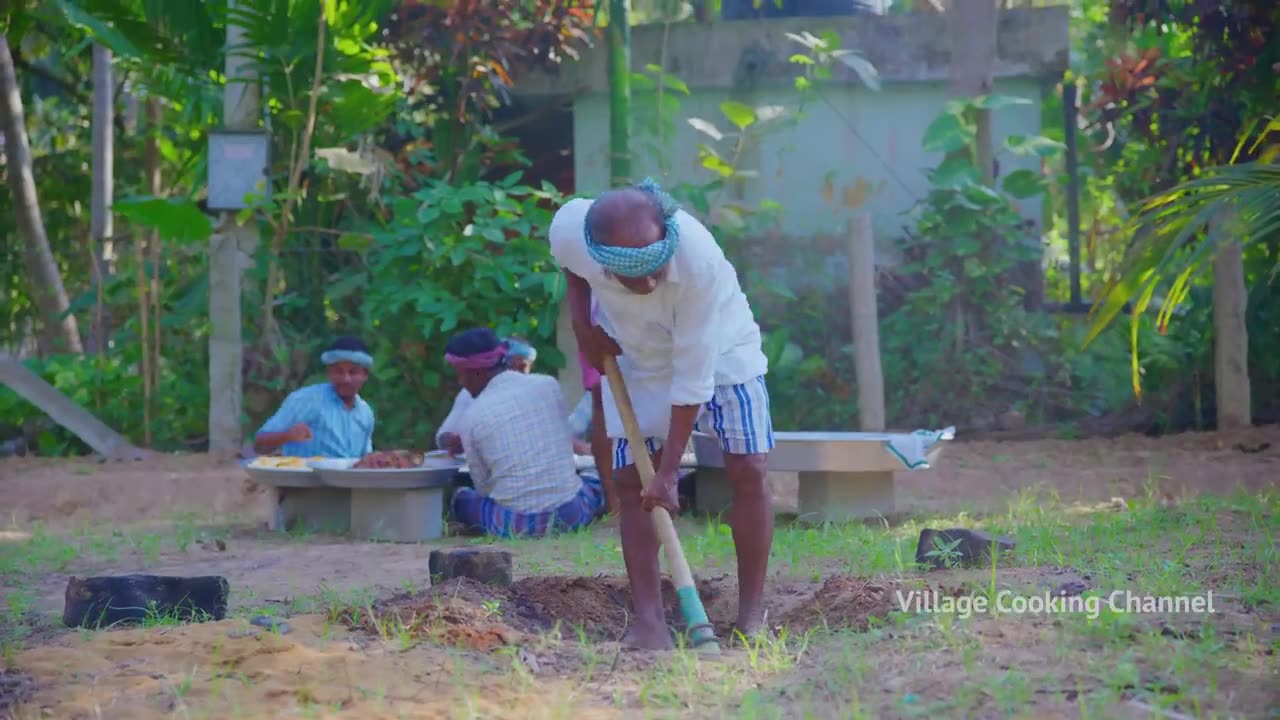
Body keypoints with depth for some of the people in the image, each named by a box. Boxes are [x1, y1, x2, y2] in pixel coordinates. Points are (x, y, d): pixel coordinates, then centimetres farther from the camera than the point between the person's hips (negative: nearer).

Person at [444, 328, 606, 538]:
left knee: (461, 498, 26)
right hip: (571, 515, 3)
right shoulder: (549, 385, 2)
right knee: (596, 486, 36)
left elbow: (483, 486, 1)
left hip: (514, 525, -3)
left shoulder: (472, 416, -6)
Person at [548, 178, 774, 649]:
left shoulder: (700, 260, -42)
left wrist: (668, 473, -30)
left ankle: (752, 616, -3)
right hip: (633, 356, 3)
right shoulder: (569, 229, -33)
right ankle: (649, 620, -4)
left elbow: (691, 376, -34)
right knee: (630, 481, -5)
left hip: (717, 348, -3)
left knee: (748, 469, -12)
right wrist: (581, 320, -10)